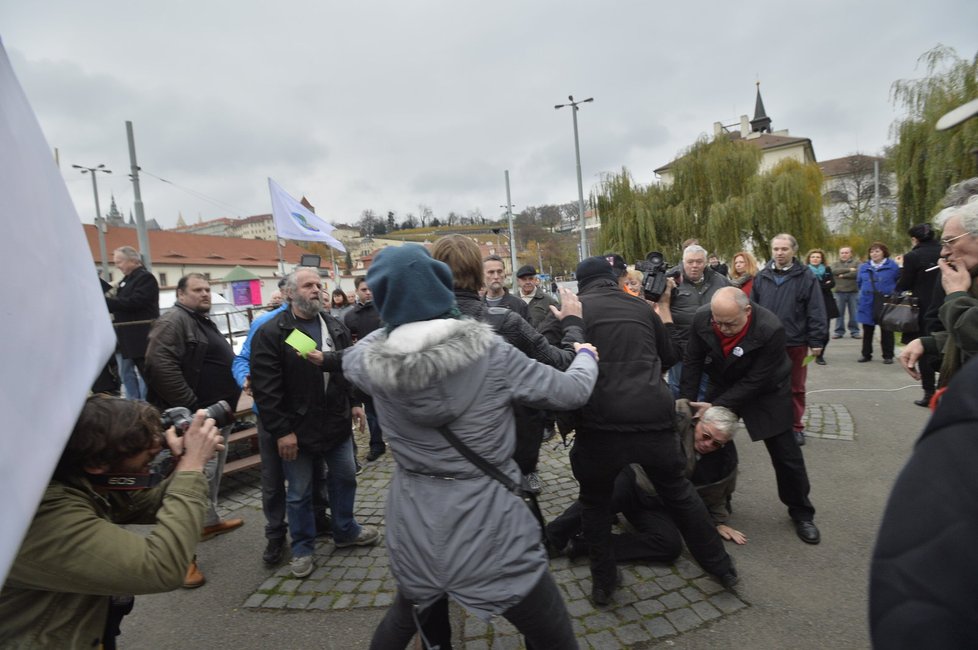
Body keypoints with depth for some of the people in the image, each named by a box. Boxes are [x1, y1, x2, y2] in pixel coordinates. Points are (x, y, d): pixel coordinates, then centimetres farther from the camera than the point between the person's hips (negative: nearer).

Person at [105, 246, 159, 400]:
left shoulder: (146, 278, -10)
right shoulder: (126, 280, 18)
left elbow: (134, 302, -21)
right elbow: (121, 304, 21)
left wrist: (105, 300, -19)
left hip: (140, 337, -9)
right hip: (127, 337, 9)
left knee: (145, 374, -5)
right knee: (126, 374, 11)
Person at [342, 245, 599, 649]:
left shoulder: (371, 362, -8)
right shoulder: (489, 352, -15)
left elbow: (348, 357, 18)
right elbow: (571, 392, -5)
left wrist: (393, 324, 24)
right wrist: (586, 355, 15)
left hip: (413, 524, 4)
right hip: (487, 526, -3)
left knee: (405, 615, 33)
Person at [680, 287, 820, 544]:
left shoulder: (771, 329, -34)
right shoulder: (702, 318, -24)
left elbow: (756, 381, -29)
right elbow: (693, 361, -11)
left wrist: (718, 406, -30)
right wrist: (687, 402, -15)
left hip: (765, 391, -3)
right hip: (723, 385, 3)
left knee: (786, 454, 4)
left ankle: (801, 513, 26)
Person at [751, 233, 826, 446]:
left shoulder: (805, 277, -5)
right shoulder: (762, 277, 4)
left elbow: (816, 312, -6)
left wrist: (816, 341, -9)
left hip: (795, 343, -2)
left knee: (796, 388, 10)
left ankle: (796, 426, 24)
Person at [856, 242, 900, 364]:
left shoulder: (892, 266, -4)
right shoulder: (864, 267, 7)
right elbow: (859, 282, 20)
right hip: (868, 304, 3)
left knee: (886, 331, 5)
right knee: (867, 330, 8)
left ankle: (888, 356, 14)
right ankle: (866, 354, 17)